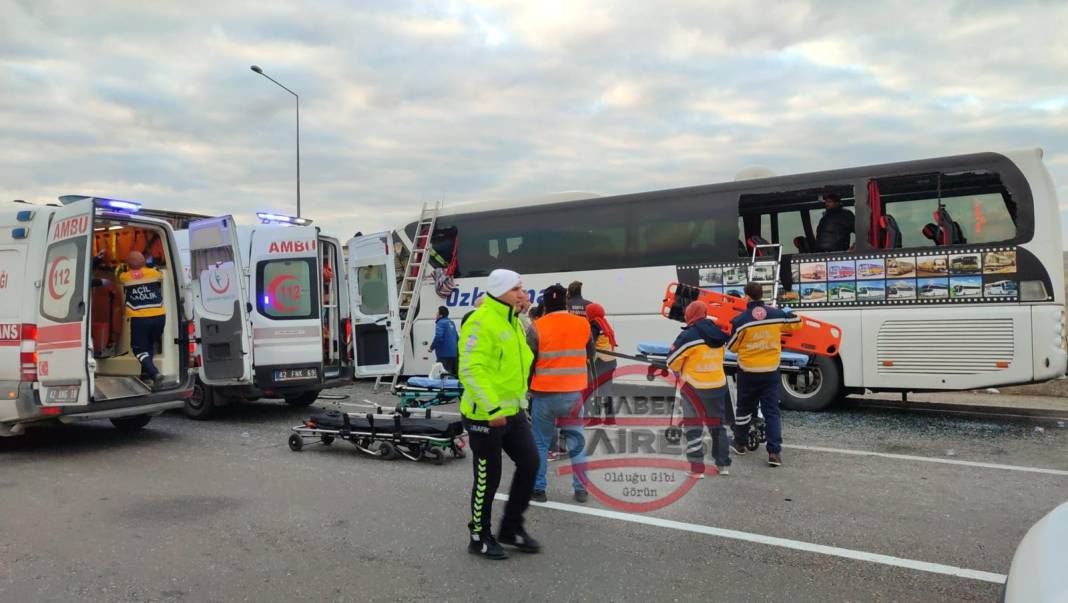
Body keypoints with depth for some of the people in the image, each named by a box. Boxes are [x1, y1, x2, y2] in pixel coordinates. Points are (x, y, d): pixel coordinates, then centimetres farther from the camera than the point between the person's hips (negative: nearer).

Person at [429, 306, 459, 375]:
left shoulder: (441, 323, -12)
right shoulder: (451, 322, 14)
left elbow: (438, 337, -25)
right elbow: (457, 337, 20)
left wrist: (432, 347, -12)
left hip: (444, 354, -9)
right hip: (453, 353, 9)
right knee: (453, 374, 15)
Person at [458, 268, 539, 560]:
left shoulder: (514, 322, 11)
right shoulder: (481, 323, -20)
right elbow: (470, 370, -26)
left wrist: (519, 400, 22)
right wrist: (492, 407, -28)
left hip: (512, 411, 9)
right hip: (484, 415, -8)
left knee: (530, 462, 7)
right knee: (488, 477, 3)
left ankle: (511, 527, 24)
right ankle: (479, 537, 24)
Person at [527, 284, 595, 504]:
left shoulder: (537, 327, -9)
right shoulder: (583, 324, 0)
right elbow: (590, 355, 13)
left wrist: (528, 387, 10)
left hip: (545, 393, -2)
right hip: (574, 393, 2)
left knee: (540, 442, 10)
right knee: (576, 441, 13)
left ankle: (538, 489, 14)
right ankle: (581, 489, 16)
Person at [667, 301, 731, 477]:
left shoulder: (689, 335, -16)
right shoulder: (718, 333, 4)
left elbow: (673, 361, -10)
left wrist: (681, 370, 11)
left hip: (694, 387, -5)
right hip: (718, 386, 6)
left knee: (694, 426, 5)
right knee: (717, 424, 19)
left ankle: (697, 468, 3)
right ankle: (723, 464, 26)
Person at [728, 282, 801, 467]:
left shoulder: (740, 320, -15)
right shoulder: (776, 314, -4)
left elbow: (732, 347, -5)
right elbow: (797, 322, 15)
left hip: (748, 372, -2)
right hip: (771, 372, 2)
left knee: (744, 408, 16)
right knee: (772, 411, 5)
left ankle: (740, 444, 30)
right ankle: (774, 452, -2)